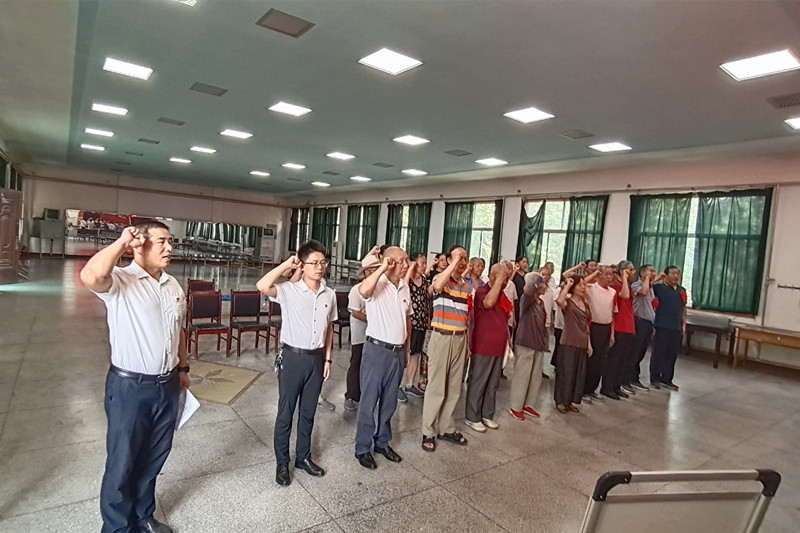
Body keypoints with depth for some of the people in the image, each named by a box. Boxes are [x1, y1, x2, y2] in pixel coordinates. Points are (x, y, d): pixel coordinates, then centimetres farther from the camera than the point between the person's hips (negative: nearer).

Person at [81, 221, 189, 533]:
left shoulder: (173, 286, 6)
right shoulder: (120, 281, -15)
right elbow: (90, 276, -39)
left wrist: (182, 369, 19)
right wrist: (122, 242, -26)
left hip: (166, 386, 6)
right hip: (129, 388, -6)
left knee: (153, 460, 21)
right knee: (122, 463, 12)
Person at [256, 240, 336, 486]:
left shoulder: (329, 294, 2)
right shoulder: (289, 290, -12)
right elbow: (262, 286, -32)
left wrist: (327, 358, 9)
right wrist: (286, 265, -22)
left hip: (316, 358, 4)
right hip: (293, 357, -4)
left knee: (308, 412, 17)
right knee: (286, 413, 8)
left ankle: (303, 457, 35)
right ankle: (282, 463, 26)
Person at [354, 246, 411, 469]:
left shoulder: (405, 287, 8)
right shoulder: (377, 284, -14)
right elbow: (363, 291, -39)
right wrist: (382, 268, -30)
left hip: (398, 352, 7)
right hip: (377, 350, -6)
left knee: (389, 402, 18)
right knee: (369, 401, 5)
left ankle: (382, 442, 34)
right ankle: (363, 448, 20)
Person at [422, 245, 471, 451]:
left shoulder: (467, 286, 11)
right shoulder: (441, 279, -7)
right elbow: (437, 286, -34)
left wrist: (467, 342, 16)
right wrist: (454, 261, -29)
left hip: (460, 338, 6)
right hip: (441, 337, -6)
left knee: (454, 387, 14)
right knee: (436, 387, 0)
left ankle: (446, 428, 28)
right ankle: (428, 432, 13)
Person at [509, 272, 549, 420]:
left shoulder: (541, 302, 12)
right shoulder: (526, 299, -11)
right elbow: (527, 290, -37)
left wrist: (545, 341, 15)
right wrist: (535, 281, -25)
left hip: (539, 344, 8)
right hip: (525, 343, -8)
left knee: (536, 377, 13)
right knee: (522, 376, 0)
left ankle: (528, 405, 26)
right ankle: (515, 407, 12)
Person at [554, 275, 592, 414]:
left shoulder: (585, 304, 12)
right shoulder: (568, 301, -8)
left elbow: (586, 326, 16)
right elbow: (559, 301, -35)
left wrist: (589, 343, 13)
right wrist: (567, 285, -24)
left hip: (582, 344, 7)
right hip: (569, 343, -7)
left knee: (579, 373, 12)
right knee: (566, 372, 0)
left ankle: (570, 401, 25)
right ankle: (560, 401, 13)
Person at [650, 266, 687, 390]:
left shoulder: (682, 290, 13)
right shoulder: (659, 287, -5)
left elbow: (683, 308, 20)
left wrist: (683, 324, 15)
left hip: (676, 328, 6)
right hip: (662, 326, -6)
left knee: (672, 354, 11)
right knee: (658, 353, 1)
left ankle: (667, 379, 23)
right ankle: (655, 379, 10)